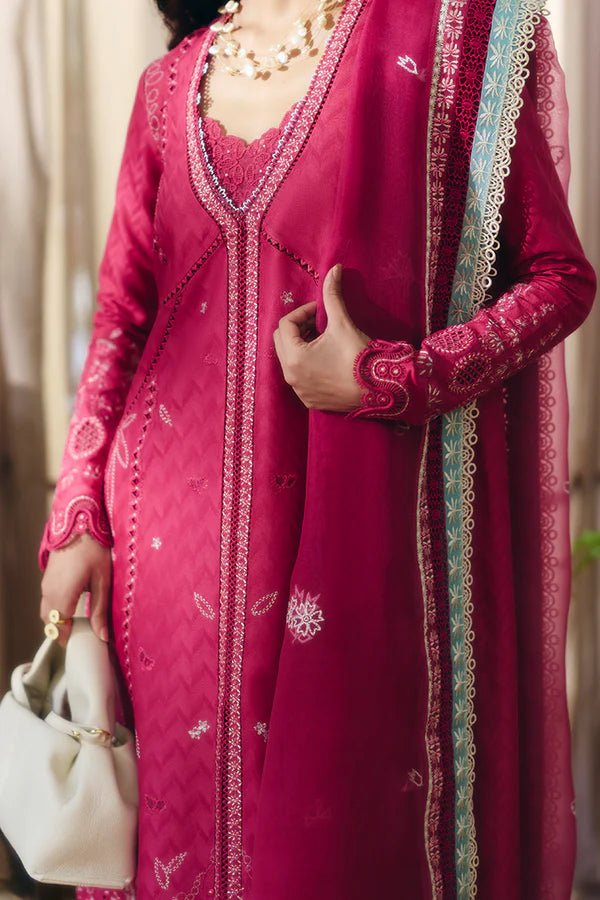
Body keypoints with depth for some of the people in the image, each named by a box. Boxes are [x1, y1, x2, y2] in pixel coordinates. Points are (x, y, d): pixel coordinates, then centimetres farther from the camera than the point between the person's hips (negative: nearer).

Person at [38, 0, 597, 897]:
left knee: (340, 811, 6)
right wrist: (76, 521, 6)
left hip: (348, 529, -4)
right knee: (178, 800, 14)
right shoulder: (171, 83, 10)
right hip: (173, 536, 4)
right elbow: (122, 318, 12)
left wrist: (388, 381, -15)